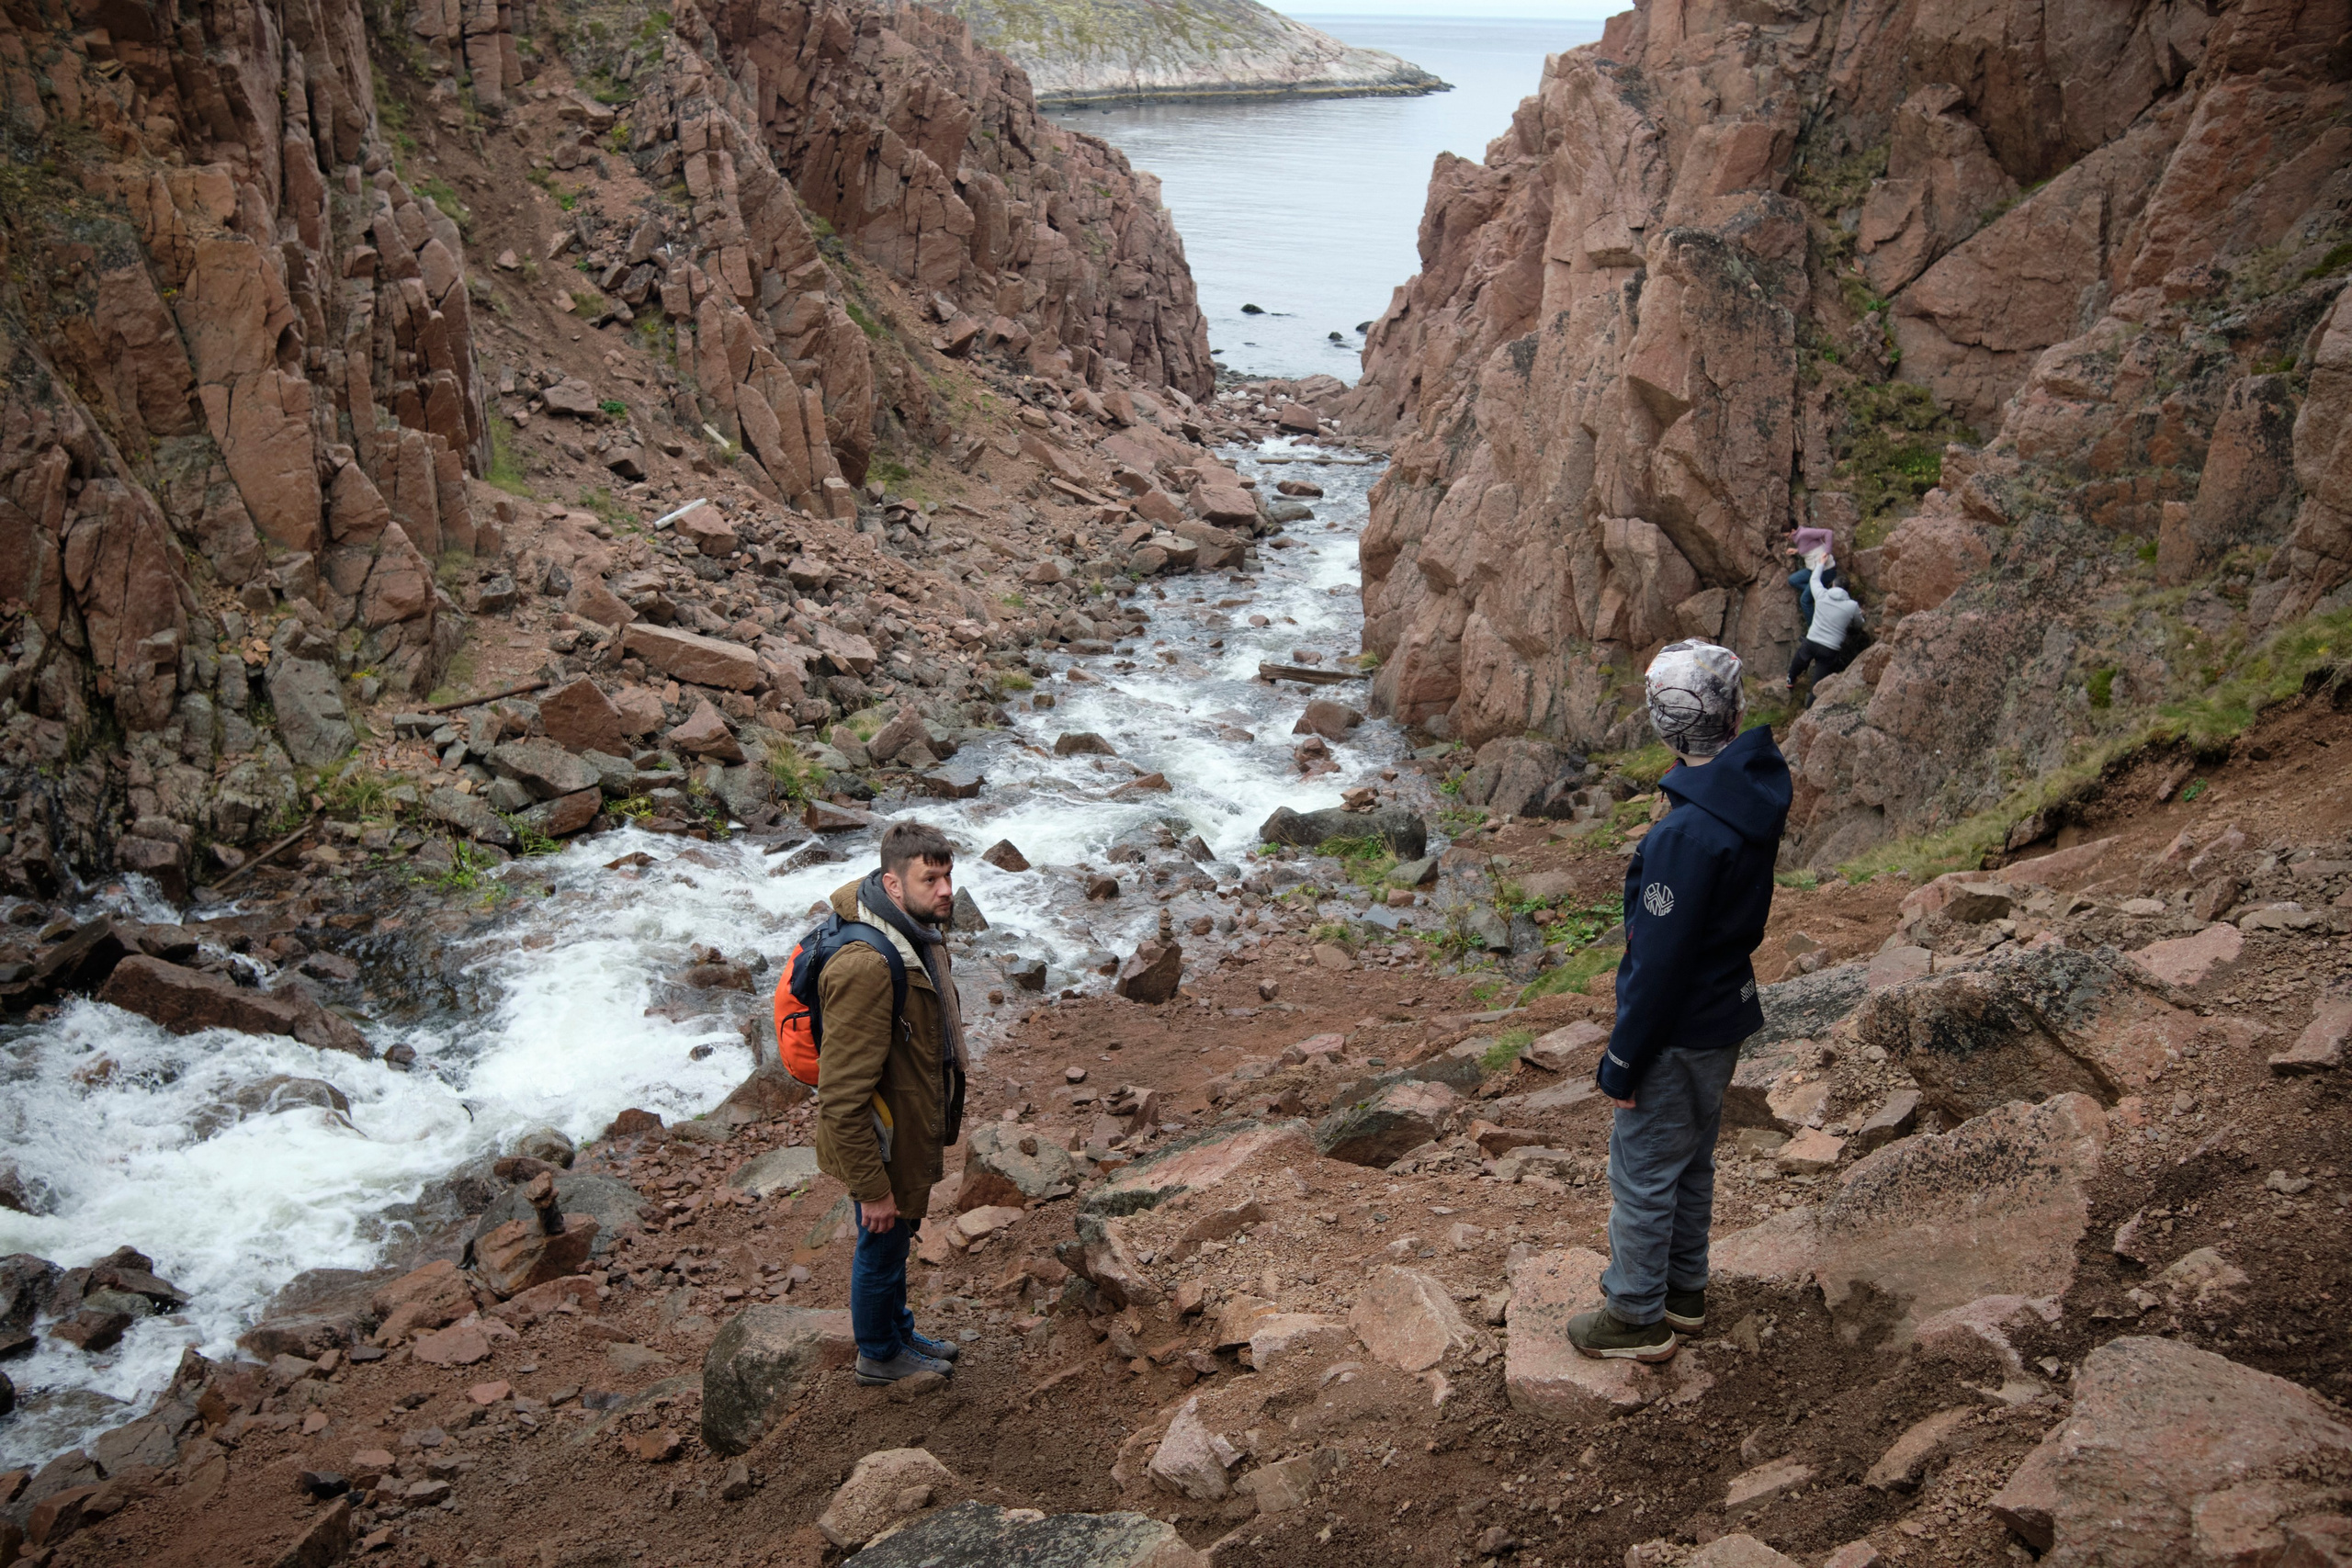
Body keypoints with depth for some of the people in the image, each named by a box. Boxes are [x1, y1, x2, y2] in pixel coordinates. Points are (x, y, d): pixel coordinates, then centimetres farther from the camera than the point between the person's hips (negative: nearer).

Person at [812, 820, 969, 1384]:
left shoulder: (921, 932, -4)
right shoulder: (867, 968, -36)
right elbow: (842, 1098, -33)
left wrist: (946, 1112, 23)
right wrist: (872, 1187, -26)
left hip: (914, 1130, 9)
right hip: (885, 1146, -9)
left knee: (896, 1245, 28)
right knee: (881, 1249, 16)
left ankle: (899, 1332, 50)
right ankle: (879, 1354, 39)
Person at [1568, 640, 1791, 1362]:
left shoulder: (1690, 831, -31)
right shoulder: (1758, 794, -3)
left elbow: (1660, 960, -25)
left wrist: (1623, 1059, -16)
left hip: (1681, 1032, -9)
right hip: (1728, 1012, 9)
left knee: (1643, 1173, 8)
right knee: (1691, 1161, 24)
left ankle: (1638, 1317, 23)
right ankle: (1684, 1290, 40)